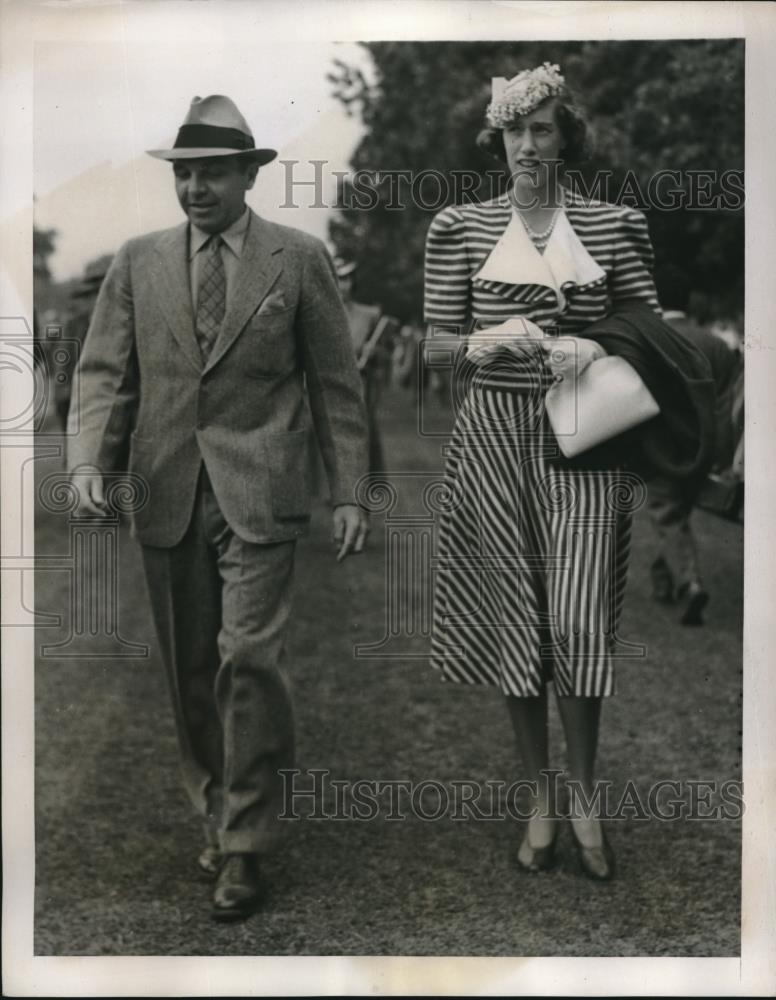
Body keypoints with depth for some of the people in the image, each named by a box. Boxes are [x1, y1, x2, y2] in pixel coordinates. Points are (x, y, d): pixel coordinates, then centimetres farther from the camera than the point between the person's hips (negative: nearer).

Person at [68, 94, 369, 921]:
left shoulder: (299, 258, 3)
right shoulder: (139, 261, 10)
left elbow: (335, 383, 4)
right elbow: (105, 372, 6)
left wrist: (347, 493, 0)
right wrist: (89, 459, -11)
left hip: (257, 494, -3)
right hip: (167, 495, 3)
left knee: (247, 659, -11)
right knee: (190, 673, 10)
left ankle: (245, 844, 3)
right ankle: (217, 815, 27)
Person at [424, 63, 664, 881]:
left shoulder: (613, 225, 5)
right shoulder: (460, 228, 5)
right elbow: (443, 344, 5)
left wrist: (594, 348, -11)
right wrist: (490, 341, -16)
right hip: (494, 433, 1)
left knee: (578, 619, -7)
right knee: (514, 614, 5)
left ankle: (584, 796, 14)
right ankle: (539, 797, 20)